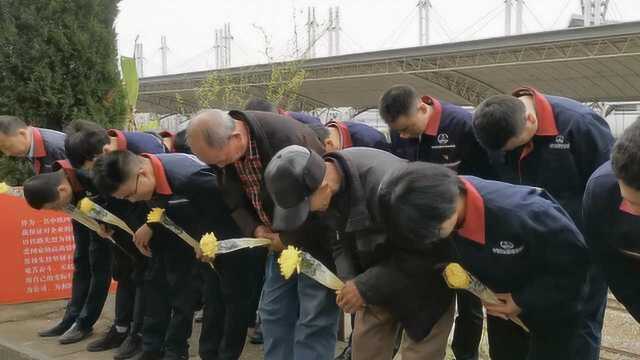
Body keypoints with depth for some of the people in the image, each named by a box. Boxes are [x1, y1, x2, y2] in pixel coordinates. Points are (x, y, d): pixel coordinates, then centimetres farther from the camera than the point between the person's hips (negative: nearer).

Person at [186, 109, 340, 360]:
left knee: (314, 319, -7)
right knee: (273, 312, 9)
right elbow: (235, 200, 5)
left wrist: (289, 239, -17)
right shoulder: (221, 146, -7)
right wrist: (255, 229, -13)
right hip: (282, 236, 7)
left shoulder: (288, 140, -31)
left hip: (317, 234, -7)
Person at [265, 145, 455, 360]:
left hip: (424, 272, -6)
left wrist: (365, 287, -26)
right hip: (379, 266, 7)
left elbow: (420, 253, -29)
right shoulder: (325, 184, -12)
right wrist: (348, 280, -16)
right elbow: (341, 240, 1)